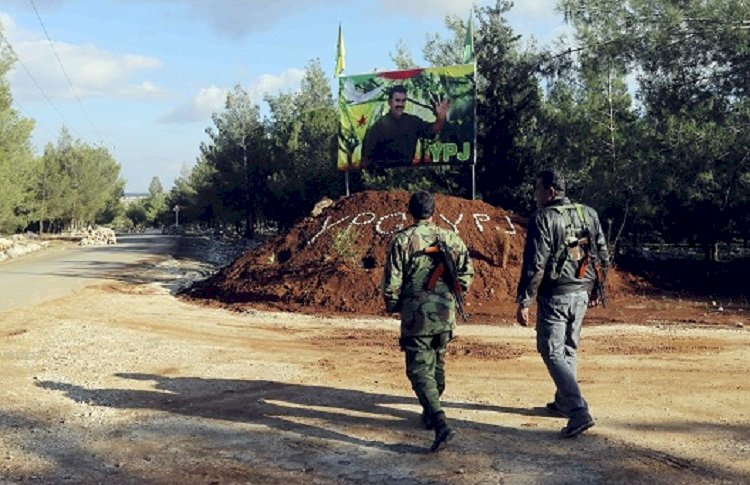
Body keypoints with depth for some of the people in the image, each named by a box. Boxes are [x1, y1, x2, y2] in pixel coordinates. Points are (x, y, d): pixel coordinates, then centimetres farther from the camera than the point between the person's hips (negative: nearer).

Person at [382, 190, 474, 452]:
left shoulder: (402, 240, -8)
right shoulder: (451, 238, 4)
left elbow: (391, 282, -8)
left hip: (416, 315, -5)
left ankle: (440, 423, -19)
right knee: (437, 364, 22)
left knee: (420, 370, -3)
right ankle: (431, 413, 37)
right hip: (445, 314, 5)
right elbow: (467, 272, 7)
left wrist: (393, 307, 9)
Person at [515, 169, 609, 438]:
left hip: (555, 295, -7)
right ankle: (563, 402, 33)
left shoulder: (543, 218, -14)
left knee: (553, 353, -3)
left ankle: (579, 412, -14)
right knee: (569, 350, 21)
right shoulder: (589, 214, 7)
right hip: (581, 294, 7)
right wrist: (597, 289, 24)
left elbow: (534, 264, -18)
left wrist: (523, 301, -13)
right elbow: (603, 256, 13)